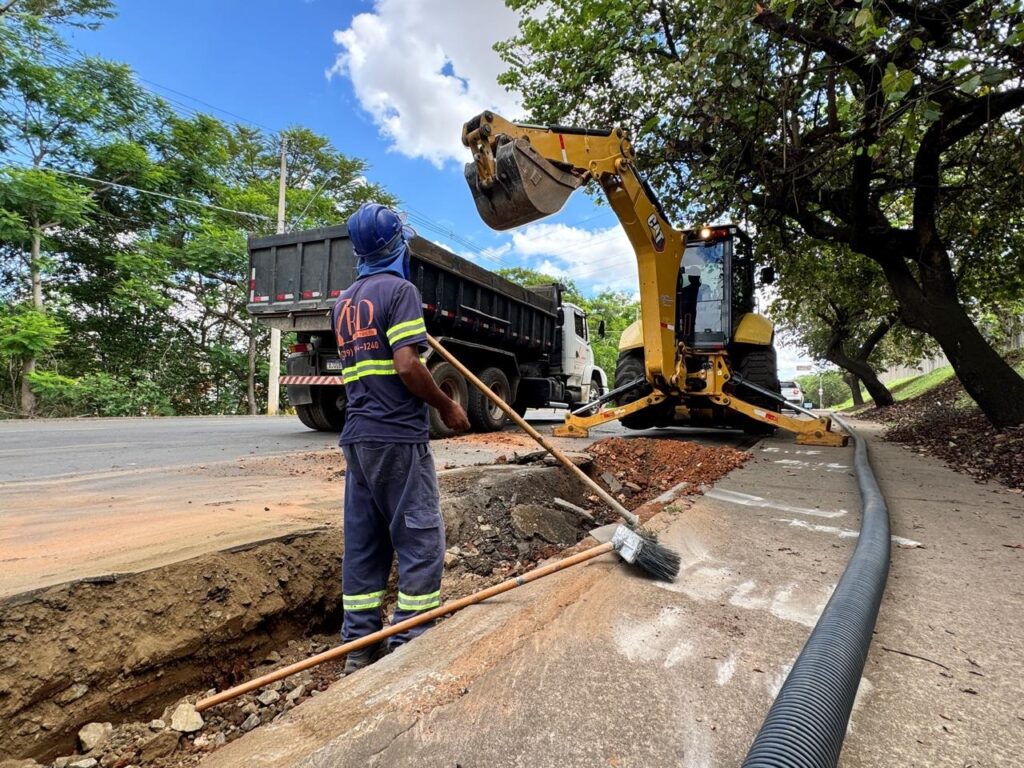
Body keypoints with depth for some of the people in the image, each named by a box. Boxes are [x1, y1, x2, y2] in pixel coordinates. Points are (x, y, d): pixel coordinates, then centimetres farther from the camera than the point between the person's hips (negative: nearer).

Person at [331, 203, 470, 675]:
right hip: (397, 435, -8)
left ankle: (359, 645, 20)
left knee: (363, 541, 12)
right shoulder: (399, 290, -8)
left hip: (357, 435, 8)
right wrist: (447, 406, -6)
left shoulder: (345, 301, 17)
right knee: (420, 538, 1)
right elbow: (407, 366, -18)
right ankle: (409, 644, 7)